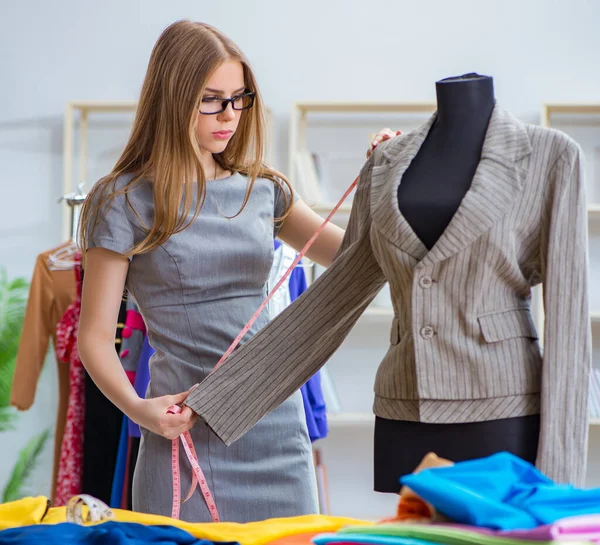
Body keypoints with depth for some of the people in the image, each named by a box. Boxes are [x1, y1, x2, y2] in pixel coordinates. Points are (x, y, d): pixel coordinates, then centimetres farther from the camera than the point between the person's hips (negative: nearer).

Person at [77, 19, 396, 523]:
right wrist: (137, 407, -21)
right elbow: (96, 336, -4)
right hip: (188, 428, -4)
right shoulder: (124, 202, -4)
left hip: (278, 421, 4)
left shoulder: (262, 190, 9)